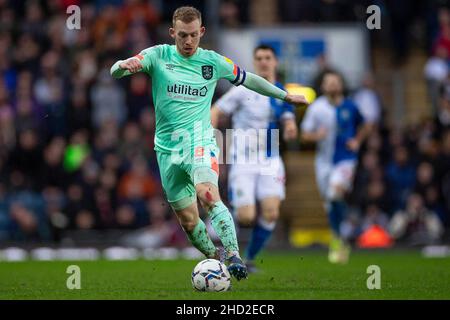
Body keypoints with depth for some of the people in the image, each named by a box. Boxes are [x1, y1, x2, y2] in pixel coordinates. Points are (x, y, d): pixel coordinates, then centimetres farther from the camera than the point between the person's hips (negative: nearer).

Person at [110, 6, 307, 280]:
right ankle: (216, 259, 26)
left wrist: (286, 96, 29)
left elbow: (248, 79, 21)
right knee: (188, 219, 4)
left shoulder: (213, 61, 5)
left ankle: (234, 256, -35)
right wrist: (124, 66, -34)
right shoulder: (159, 56, 2)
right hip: (168, 147, 2)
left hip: (199, 139, -2)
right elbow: (115, 71, -9)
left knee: (208, 195, -30)